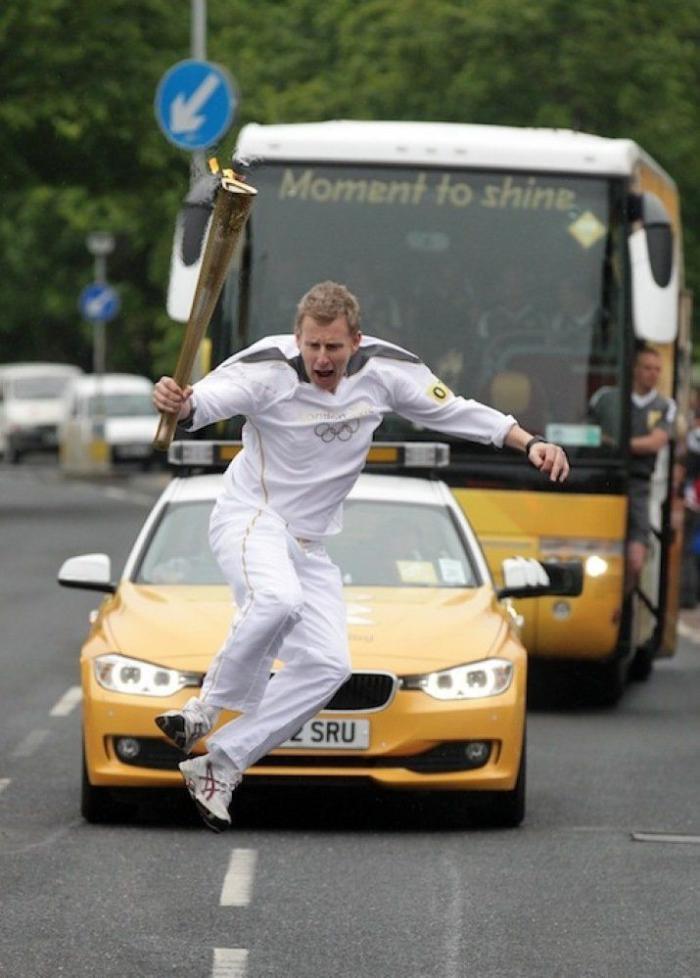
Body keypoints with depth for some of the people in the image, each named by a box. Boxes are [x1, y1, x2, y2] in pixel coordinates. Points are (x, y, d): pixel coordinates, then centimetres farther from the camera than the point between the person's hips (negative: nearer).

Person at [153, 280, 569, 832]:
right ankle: (211, 704, -18)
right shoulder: (267, 368, -19)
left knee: (327, 665, -2)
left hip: (309, 543, 6)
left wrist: (530, 444, -4)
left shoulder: (385, 369, -7)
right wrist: (180, 405, -56)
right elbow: (208, 400, -32)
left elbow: (457, 412, 4)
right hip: (250, 517, -6)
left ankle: (219, 766, 2)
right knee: (277, 600, -37)